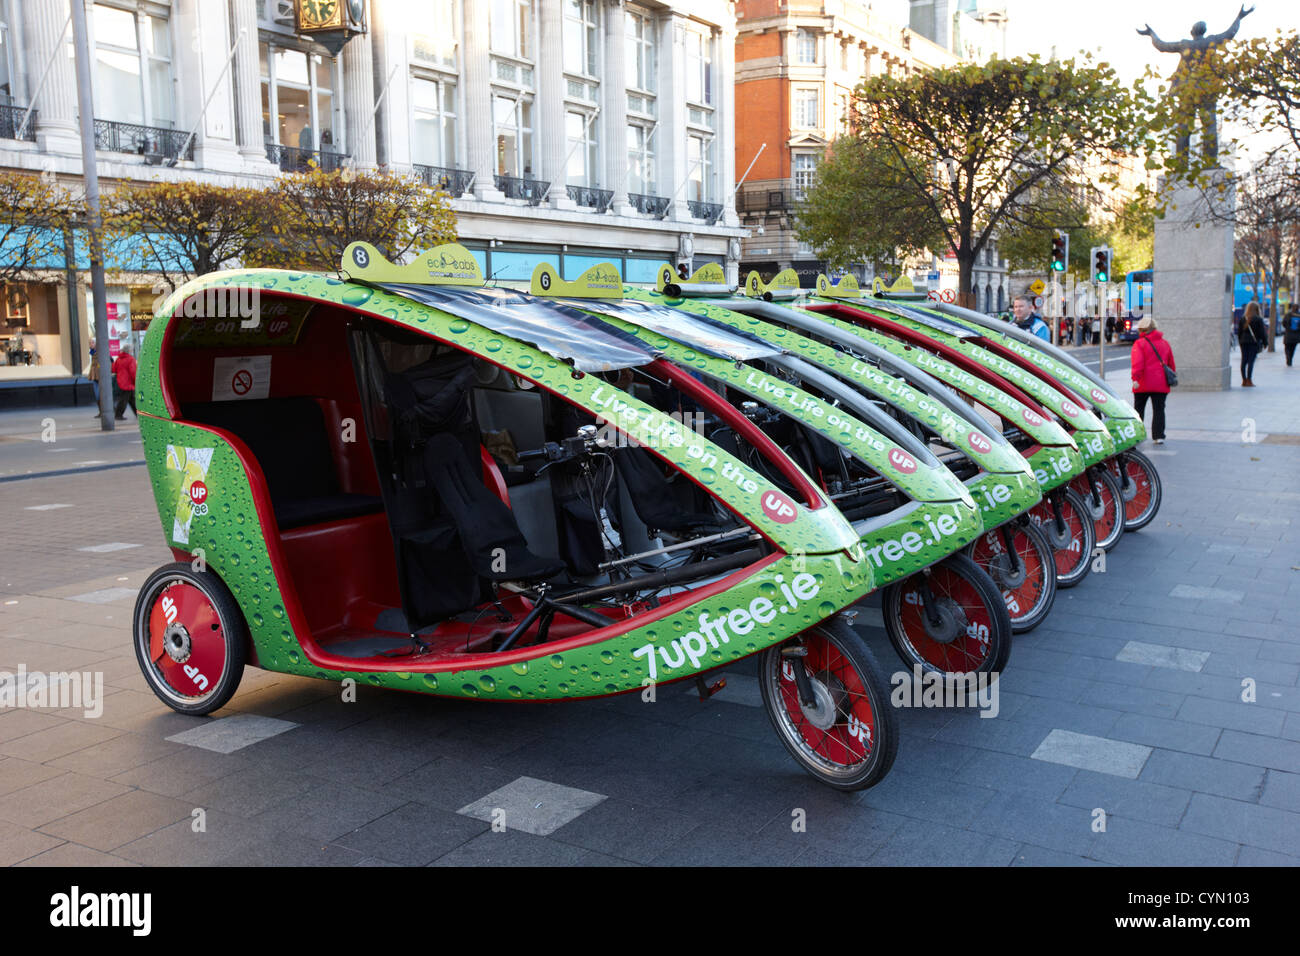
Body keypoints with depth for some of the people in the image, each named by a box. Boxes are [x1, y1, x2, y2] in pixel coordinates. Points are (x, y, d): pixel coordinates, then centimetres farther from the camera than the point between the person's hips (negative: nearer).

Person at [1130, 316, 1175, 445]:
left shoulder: (1139, 343, -5)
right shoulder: (1165, 343, 11)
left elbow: (1137, 362, -19)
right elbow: (1171, 365, 18)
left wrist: (1136, 378, -25)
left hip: (1143, 384, -3)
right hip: (1161, 385, 3)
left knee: (1139, 409, 10)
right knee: (1159, 410, 3)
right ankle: (1159, 436, -3)